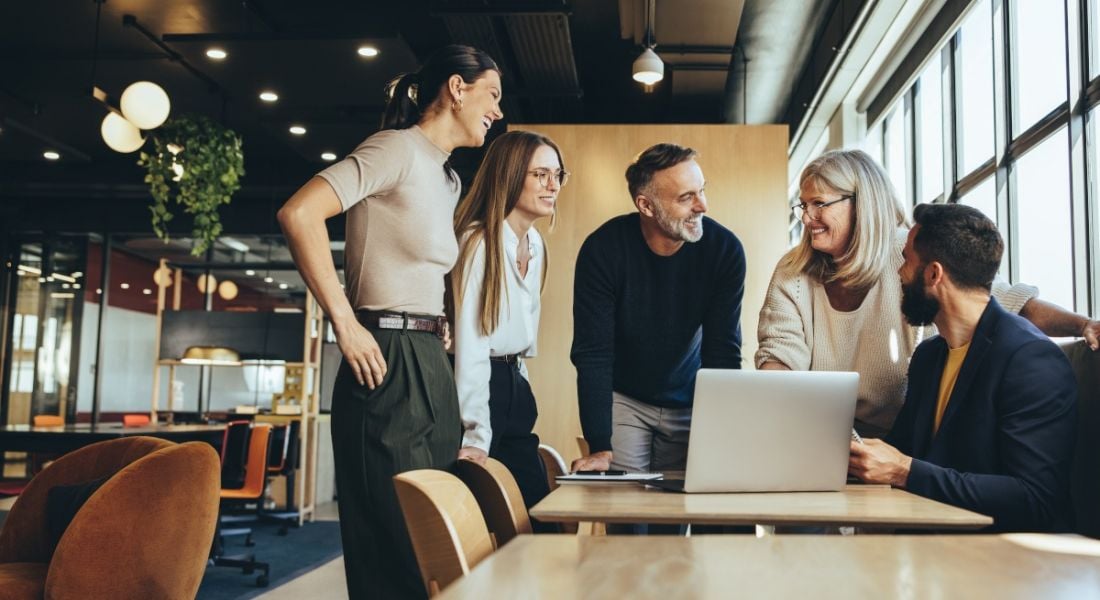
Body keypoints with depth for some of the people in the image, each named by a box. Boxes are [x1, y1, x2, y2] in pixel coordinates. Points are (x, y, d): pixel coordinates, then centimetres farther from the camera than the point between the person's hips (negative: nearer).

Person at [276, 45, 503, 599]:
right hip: (388, 364, -9)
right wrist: (345, 324, -20)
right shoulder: (398, 148, -8)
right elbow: (299, 214, -20)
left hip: (430, 365, 9)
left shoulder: (448, 180, 20)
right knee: (394, 545, -3)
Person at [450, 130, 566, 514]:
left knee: (540, 509, 7)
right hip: (478, 386, -8)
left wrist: (520, 388, 13)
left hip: (514, 386, 8)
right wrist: (476, 436, -24)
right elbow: (470, 344, -21)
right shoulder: (479, 243, -15)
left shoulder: (536, 244, 11)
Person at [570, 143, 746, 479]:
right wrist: (599, 447, -27)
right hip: (623, 400, -1)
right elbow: (592, 354, -20)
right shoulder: (603, 250, -21)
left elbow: (723, 352, -14)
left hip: (690, 403, 2)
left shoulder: (725, 249, -17)